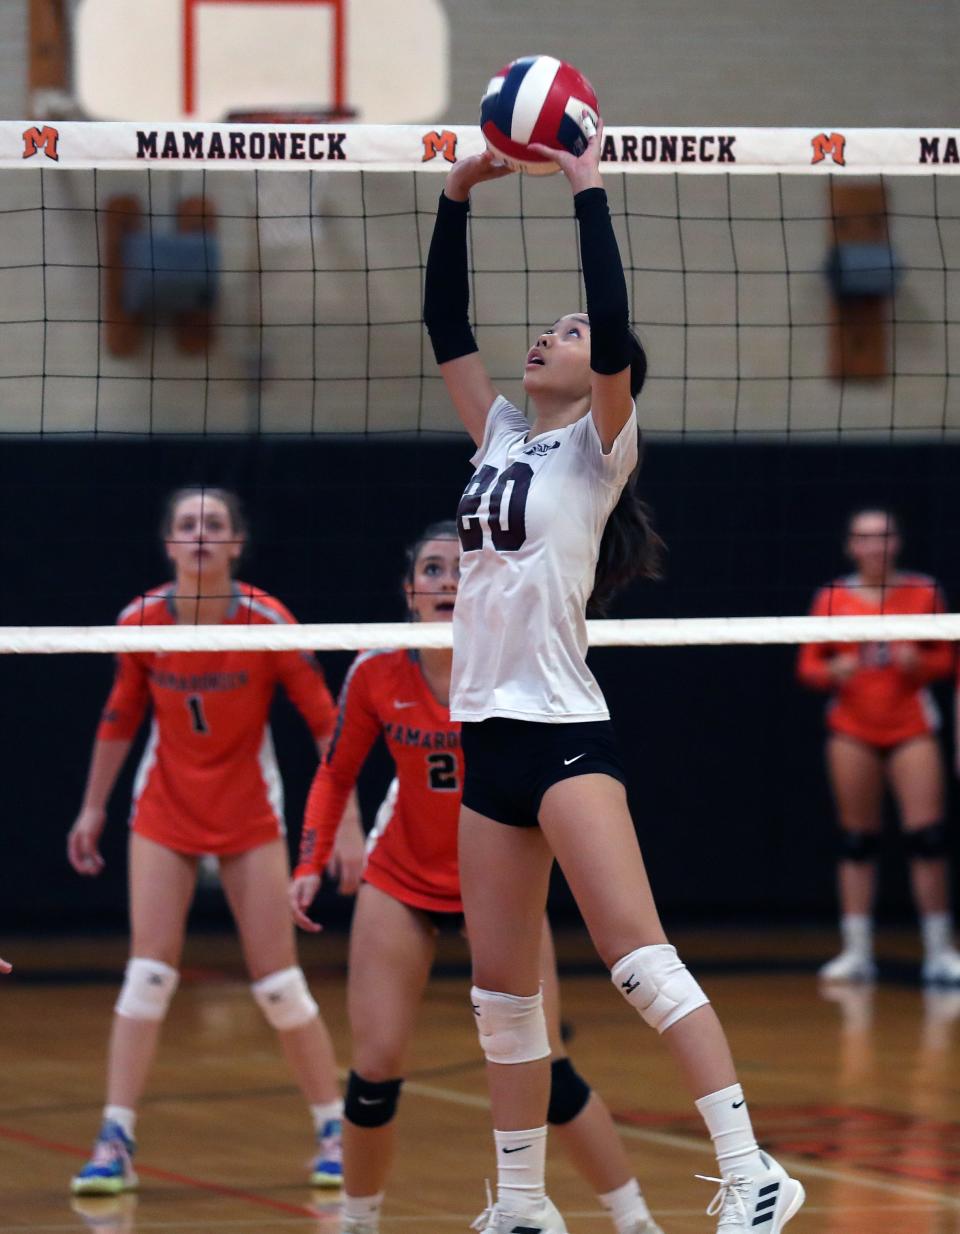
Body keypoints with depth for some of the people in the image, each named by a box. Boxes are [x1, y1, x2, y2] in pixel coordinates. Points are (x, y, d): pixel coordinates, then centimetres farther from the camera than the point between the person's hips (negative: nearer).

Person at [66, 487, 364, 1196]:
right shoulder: (141, 621, -9)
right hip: (165, 812, 2)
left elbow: (326, 723, -12)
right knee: (148, 972, -9)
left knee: (279, 981, -1)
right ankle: (115, 1143, -9)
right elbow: (120, 718, 7)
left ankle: (335, 1132, 13)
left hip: (250, 817, -2)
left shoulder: (267, 621, -17)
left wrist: (347, 825, -16)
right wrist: (93, 808, 12)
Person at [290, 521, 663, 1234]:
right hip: (402, 883, 1)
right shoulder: (377, 674, -10)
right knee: (375, 1071, -7)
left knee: (544, 1069, -8)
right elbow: (336, 775, 4)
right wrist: (311, 863, -6)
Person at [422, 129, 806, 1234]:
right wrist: (456, 197, 12)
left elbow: (616, 332, -17)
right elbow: (445, 326, 18)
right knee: (501, 992, 8)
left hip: (564, 734, -7)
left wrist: (589, 195, -13)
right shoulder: (500, 436, 17)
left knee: (637, 956, -18)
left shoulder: (599, 447, -1)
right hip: (487, 736, 7)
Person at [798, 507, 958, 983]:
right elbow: (808, 666, 6)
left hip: (911, 725, -1)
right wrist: (832, 671, -15)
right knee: (857, 839, 1)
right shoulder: (833, 598, 3)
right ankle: (856, 951, 6)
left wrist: (919, 663, -12)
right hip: (852, 727, 1)